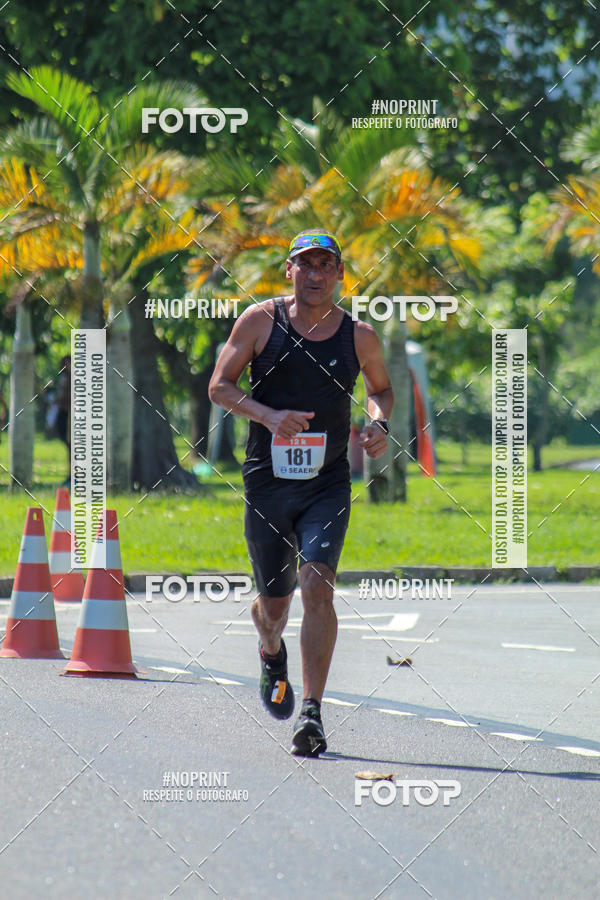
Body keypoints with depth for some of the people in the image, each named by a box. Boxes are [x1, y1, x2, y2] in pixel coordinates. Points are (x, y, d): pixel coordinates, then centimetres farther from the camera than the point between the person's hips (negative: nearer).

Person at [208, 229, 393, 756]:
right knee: (274, 602, 10)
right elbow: (219, 385, -1)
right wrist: (269, 415, -18)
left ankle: (312, 713, -20)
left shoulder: (359, 336, 2)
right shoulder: (260, 321, -2)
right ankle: (272, 655, 48)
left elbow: (381, 388, 20)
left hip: (327, 485, 0)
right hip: (267, 481, 0)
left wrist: (379, 422, -3)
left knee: (317, 585, -19)